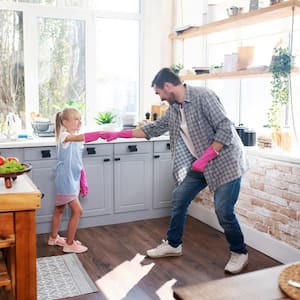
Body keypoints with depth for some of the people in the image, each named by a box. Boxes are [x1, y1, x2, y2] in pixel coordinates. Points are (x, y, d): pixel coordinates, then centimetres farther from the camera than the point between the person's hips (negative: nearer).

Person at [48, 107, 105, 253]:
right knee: (77, 210, -7)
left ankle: (53, 238, 36)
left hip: (73, 180, 9)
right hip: (65, 180, -9)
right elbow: (80, 137, -41)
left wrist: (83, 183, 14)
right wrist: (101, 133, -53)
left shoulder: (77, 139, 9)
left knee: (59, 209, 21)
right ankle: (69, 244, 6)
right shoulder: (64, 135, -17)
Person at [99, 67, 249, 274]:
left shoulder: (203, 96, -19)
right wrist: (119, 134, 14)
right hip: (200, 163, 8)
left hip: (225, 162, -8)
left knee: (223, 211, -7)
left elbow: (225, 128, -22)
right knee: (179, 198, 9)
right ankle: (173, 244, 27)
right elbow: (153, 129, 15)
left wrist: (205, 158, -25)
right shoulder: (174, 109, 6)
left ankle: (240, 253, 18)